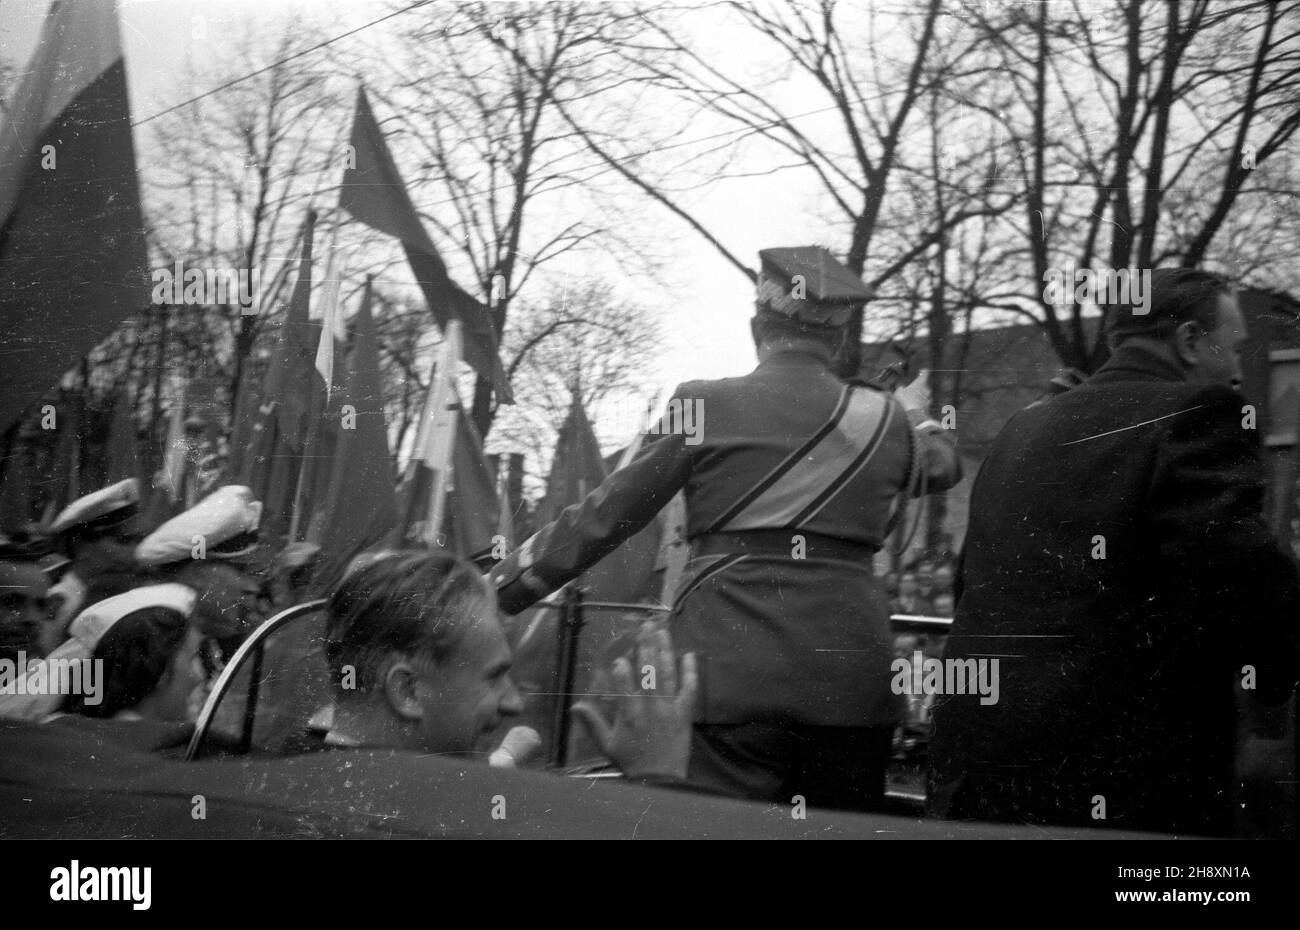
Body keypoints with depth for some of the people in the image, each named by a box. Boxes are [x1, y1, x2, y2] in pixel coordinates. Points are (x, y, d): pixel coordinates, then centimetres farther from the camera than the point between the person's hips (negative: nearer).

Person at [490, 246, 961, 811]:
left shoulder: (705, 407, 0)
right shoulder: (883, 419, 9)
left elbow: (607, 514, 1)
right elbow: (942, 466, 32)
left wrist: (495, 590, 11)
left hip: (735, 672, -3)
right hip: (851, 675, 3)